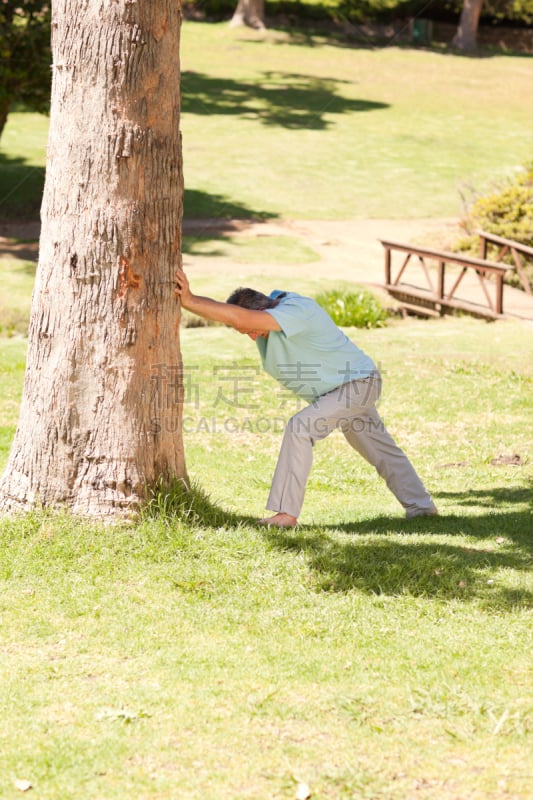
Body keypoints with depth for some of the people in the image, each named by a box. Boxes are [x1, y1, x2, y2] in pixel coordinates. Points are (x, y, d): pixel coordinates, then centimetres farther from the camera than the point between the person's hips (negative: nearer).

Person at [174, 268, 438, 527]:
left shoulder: (295, 310, -33)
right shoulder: (271, 304, -6)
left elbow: (243, 318, -46)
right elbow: (218, 310, -13)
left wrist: (190, 301, -45)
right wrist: (189, 299, -32)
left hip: (356, 384, -11)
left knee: (299, 427, -23)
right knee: (380, 448, 19)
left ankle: (286, 512, -21)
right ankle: (421, 505, 31)